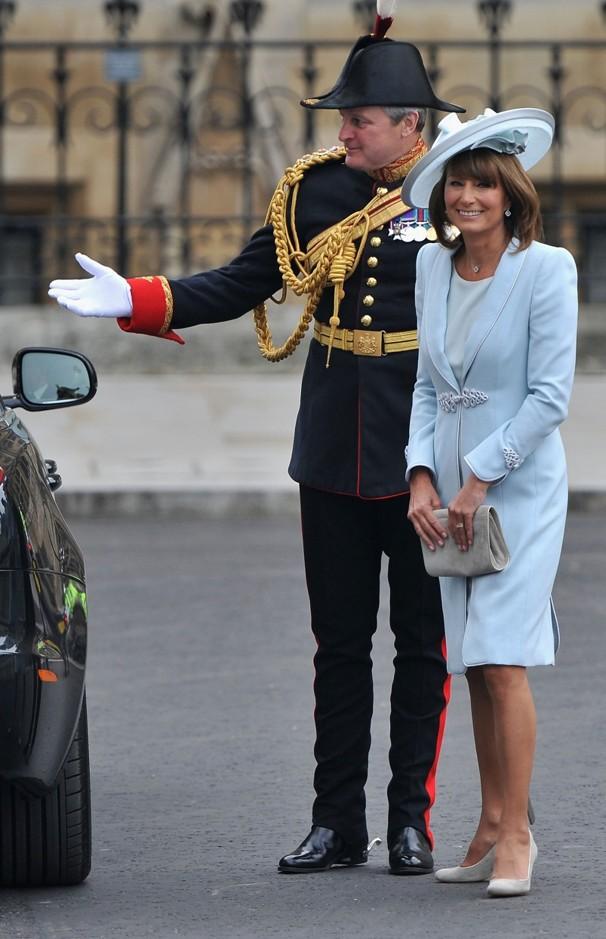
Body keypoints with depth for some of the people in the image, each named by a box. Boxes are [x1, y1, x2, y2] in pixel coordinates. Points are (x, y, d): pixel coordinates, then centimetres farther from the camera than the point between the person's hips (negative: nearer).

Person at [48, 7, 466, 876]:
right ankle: (337, 823, 13)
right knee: (339, 642, 7)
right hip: (333, 452, 4)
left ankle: (413, 822, 10)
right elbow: (242, 285, 8)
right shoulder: (313, 191, 5)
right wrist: (133, 301, -3)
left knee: (423, 642, 3)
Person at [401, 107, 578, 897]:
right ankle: (492, 826, 13)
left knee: (502, 661, -12)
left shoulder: (546, 270, -10)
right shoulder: (432, 267, 8)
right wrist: (421, 476, 1)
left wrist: (479, 477, -13)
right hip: (453, 489, 6)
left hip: (518, 486, -6)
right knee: (474, 666, 7)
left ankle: (516, 835, -7)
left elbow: (550, 396, -12)